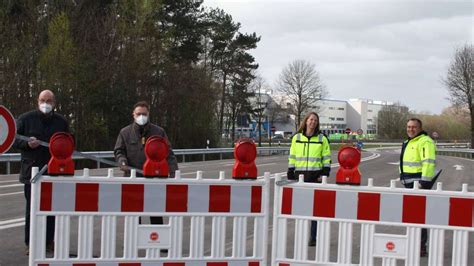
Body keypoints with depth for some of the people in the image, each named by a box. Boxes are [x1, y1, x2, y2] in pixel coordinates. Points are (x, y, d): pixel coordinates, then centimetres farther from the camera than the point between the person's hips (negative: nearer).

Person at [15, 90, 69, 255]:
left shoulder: (61, 122, 11)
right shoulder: (26, 119, 3)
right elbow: (14, 139, 4)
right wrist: (27, 144, -13)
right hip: (32, 171, -2)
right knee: (32, 208, 0)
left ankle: (49, 241, 14)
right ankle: (30, 243, 8)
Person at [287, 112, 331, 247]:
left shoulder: (322, 138, 4)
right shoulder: (297, 138, 9)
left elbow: (327, 158, 5)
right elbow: (292, 157, 11)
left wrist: (325, 174, -6)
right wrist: (290, 175, 5)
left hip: (316, 176, -2)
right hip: (300, 175, 2)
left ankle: (313, 238, 3)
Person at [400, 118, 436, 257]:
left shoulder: (425, 142, -13)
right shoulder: (409, 142, 20)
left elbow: (429, 163, -22)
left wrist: (424, 183, -26)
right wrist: (404, 180, 25)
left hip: (419, 183, -10)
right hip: (409, 184, 10)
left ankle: (421, 248, -8)